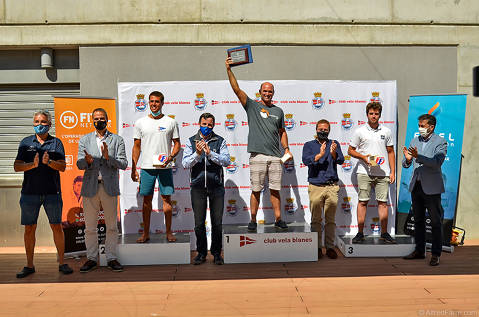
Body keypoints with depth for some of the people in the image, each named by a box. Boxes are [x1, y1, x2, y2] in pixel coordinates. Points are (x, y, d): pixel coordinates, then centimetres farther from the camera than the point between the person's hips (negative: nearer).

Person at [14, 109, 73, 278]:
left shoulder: (56, 142, 7)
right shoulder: (26, 142, 9)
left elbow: (62, 166, -2)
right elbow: (17, 166, 1)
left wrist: (49, 162, -21)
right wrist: (33, 164, -17)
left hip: (52, 191, -1)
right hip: (30, 192, 1)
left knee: (57, 227, 2)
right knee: (29, 228, 5)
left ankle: (62, 263, 13)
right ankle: (29, 265, 17)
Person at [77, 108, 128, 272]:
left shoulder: (117, 140, 7)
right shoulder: (84, 140, 12)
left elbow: (123, 164, -2)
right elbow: (79, 164, 3)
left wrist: (108, 157, -19)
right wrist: (88, 161, -19)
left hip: (109, 187, -1)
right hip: (90, 187, 1)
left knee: (111, 226, 5)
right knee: (90, 227, 6)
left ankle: (111, 258, 16)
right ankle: (91, 258, 19)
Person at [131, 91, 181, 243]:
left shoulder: (171, 122, 4)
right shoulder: (140, 122, 6)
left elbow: (177, 144, 7)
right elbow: (136, 146, 8)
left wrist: (170, 157, -12)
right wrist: (133, 168, 3)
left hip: (165, 167, -1)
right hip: (147, 167, 1)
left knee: (166, 198, 2)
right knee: (147, 199, 6)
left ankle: (168, 232, 14)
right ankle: (146, 233, 16)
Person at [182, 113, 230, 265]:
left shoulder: (220, 141, 5)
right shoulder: (191, 141, 7)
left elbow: (226, 161, -8)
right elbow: (185, 163, -3)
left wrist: (210, 153, -20)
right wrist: (197, 154, -19)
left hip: (216, 186, 0)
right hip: (198, 187, 1)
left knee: (217, 222, 4)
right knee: (199, 223, 5)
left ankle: (217, 253, 20)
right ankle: (201, 252, 22)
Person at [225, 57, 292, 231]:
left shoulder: (278, 111, 16)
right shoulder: (252, 106, 7)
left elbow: (282, 132, 22)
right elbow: (236, 89, -1)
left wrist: (286, 149, 11)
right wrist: (229, 70, -8)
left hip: (275, 156, 3)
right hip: (257, 156, -2)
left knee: (275, 189, 6)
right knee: (256, 190, 2)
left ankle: (278, 219, 15)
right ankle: (253, 220, 12)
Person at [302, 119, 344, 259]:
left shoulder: (334, 144, 14)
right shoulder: (309, 145, 11)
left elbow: (341, 160, 0)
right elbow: (306, 160, -7)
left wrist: (333, 153, -20)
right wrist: (320, 155, -20)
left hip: (332, 187, 1)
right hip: (315, 186, -1)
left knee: (331, 219, 4)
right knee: (316, 219, 2)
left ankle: (330, 247, 12)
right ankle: (318, 247, 10)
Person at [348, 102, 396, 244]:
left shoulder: (386, 132, 10)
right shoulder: (359, 132, 3)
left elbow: (391, 152, 13)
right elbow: (350, 150, 7)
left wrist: (392, 172, 7)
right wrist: (363, 157, -10)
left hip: (383, 173, 2)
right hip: (364, 172, -2)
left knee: (383, 202, 4)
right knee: (362, 201, -1)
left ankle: (384, 233, 14)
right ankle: (360, 233, 7)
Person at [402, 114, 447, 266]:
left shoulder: (440, 142, -6)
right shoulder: (415, 141, 9)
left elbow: (437, 162, -22)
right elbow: (406, 165, 7)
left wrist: (418, 157, -33)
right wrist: (407, 159, -16)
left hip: (431, 187, -5)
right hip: (416, 185, 6)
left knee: (436, 222, 3)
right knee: (418, 220, 14)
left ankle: (435, 254, 12)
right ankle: (419, 251, 25)